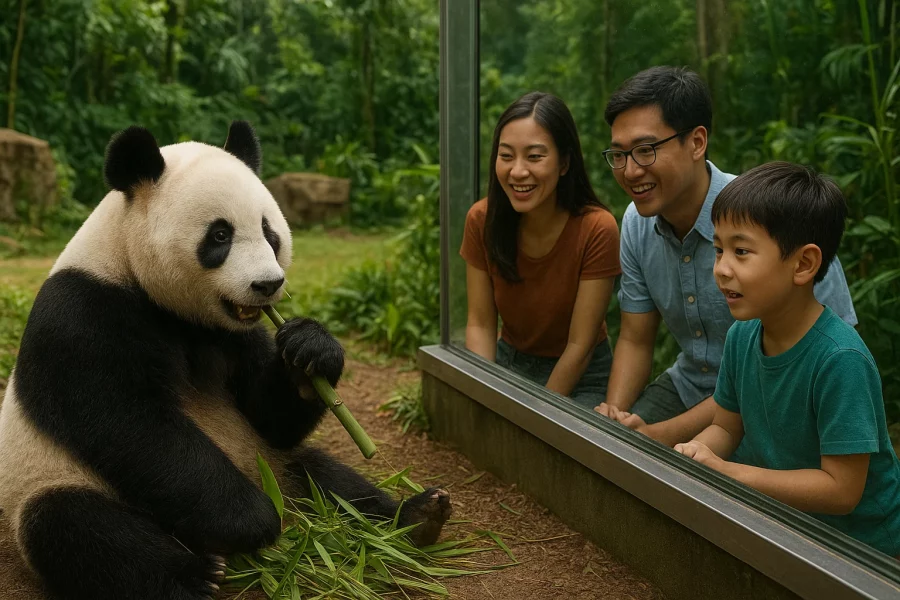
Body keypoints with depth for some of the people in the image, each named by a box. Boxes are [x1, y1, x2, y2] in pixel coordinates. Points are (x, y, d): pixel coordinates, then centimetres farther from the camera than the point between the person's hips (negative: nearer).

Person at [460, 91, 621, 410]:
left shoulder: (597, 229, -23)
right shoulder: (481, 219, -13)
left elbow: (579, 345, -19)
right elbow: (480, 324, -8)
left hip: (579, 378, -2)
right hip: (508, 362, 2)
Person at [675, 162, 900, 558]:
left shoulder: (841, 360, -26)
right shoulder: (742, 336, -5)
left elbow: (841, 489, -23)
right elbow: (726, 426, 9)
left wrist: (726, 472, -24)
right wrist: (696, 453, -14)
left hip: (862, 544, -6)